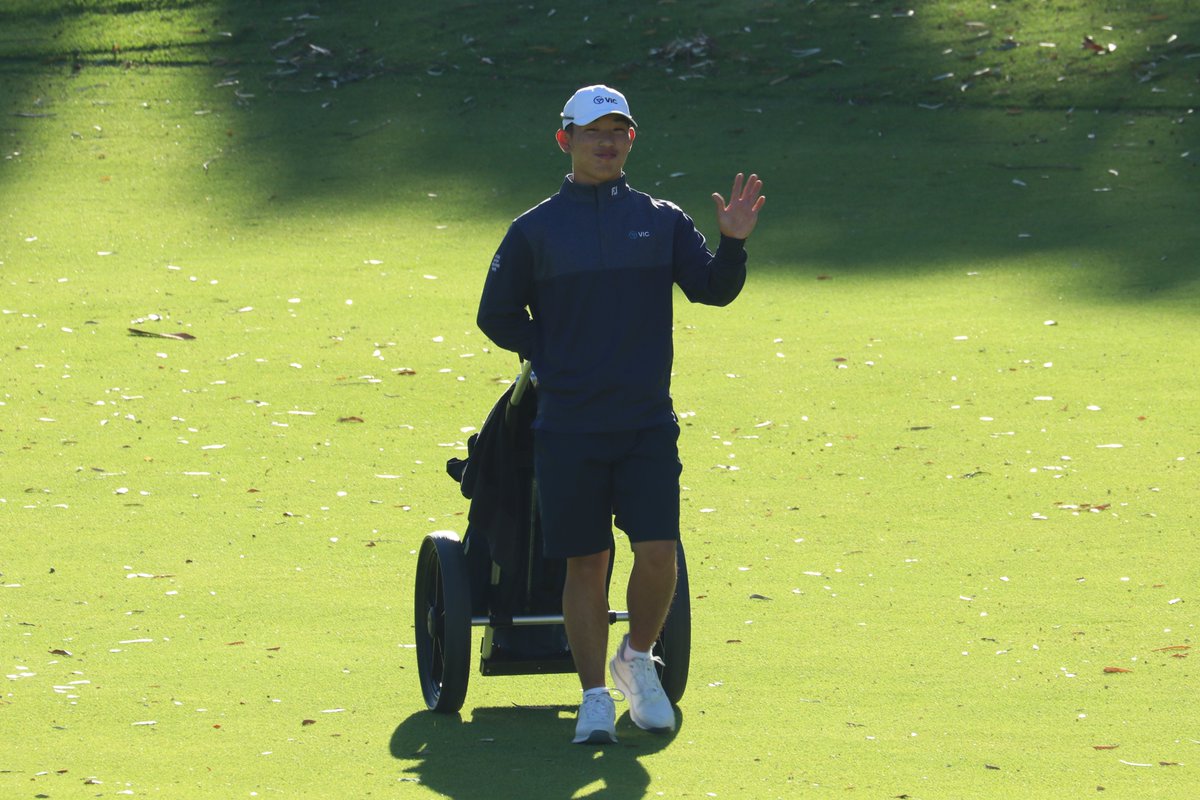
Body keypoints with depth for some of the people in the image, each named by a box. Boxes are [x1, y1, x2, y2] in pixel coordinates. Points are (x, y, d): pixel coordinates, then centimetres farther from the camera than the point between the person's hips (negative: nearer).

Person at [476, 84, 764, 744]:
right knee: (586, 564, 2)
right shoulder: (535, 230, 5)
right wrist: (549, 356, 2)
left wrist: (732, 244, -17)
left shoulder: (662, 221, 9)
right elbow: (497, 315, 11)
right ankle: (595, 697, 12)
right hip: (568, 428, -1)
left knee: (658, 553, -9)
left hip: (648, 423, 1)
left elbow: (714, 290, 0)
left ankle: (637, 660, 16)